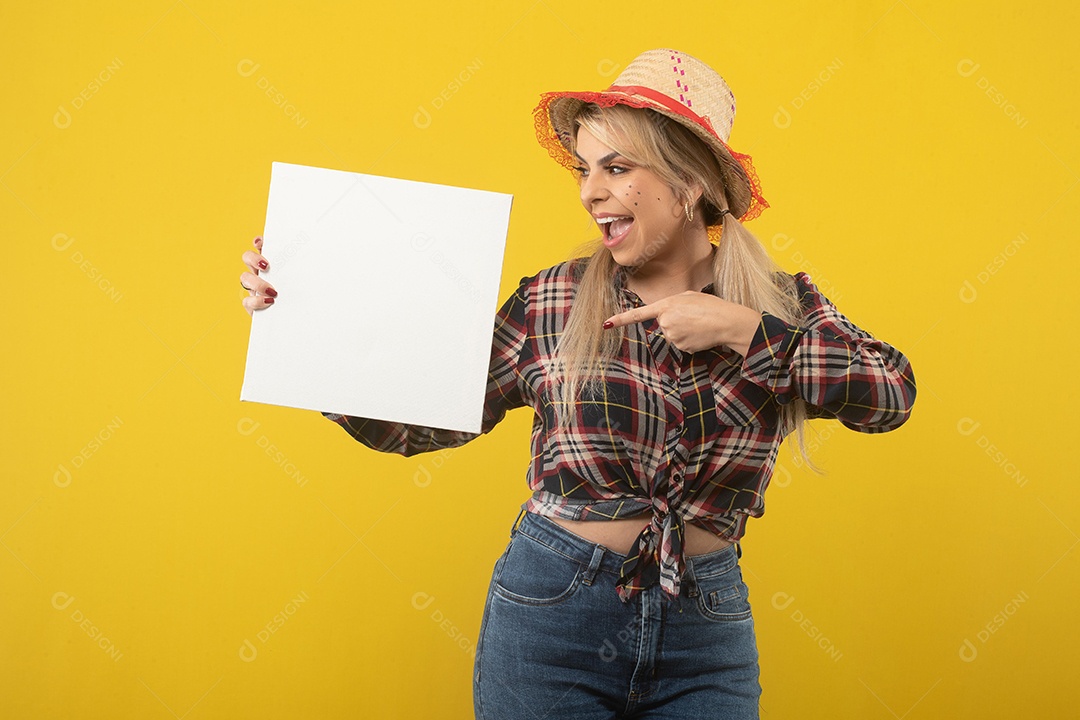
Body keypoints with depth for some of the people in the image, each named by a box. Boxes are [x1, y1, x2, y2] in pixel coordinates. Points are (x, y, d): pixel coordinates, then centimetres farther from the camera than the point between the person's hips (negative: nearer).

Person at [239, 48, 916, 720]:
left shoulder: (780, 303, 0)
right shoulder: (553, 302, -3)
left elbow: (892, 393, -13)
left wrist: (743, 331, -19)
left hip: (705, 631, 1)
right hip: (550, 618, -1)